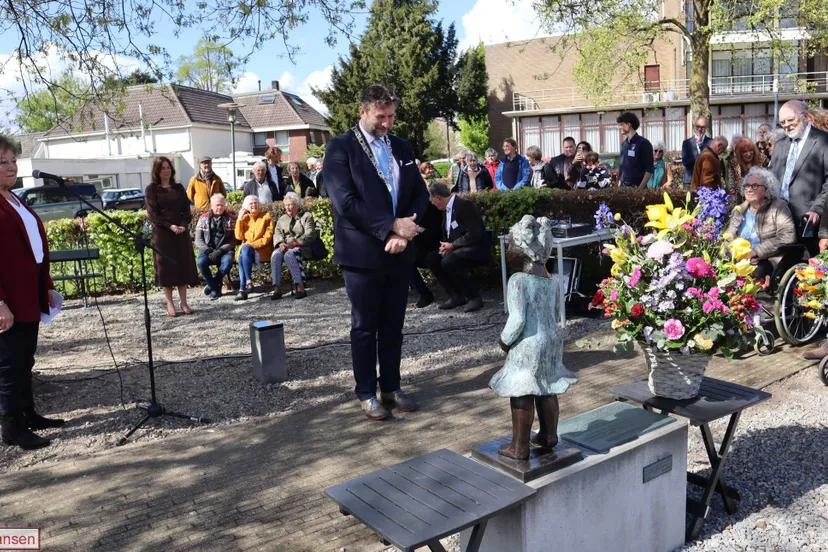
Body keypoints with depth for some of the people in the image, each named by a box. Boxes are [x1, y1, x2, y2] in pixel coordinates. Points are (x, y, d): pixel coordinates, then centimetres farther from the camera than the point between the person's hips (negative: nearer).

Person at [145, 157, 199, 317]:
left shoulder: (179, 188, 12)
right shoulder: (151, 189, 1)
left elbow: (186, 210, 7)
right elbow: (152, 214, -7)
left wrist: (183, 226, -11)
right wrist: (170, 226, -17)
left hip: (181, 232, 4)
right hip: (162, 233, -3)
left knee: (183, 266, 3)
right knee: (166, 267, -1)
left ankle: (184, 302, 9)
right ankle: (169, 304, 4)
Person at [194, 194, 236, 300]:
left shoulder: (230, 219, 5)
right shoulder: (204, 218, 7)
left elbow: (233, 240, -2)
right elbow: (198, 240, 4)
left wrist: (220, 250, -16)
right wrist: (208, 251, -13)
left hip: (224, 250, -1)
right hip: (207, 250, 1)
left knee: (228, 261, -34)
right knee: (201, 262, -31)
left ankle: (213, 284, -8)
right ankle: (215, 287, -10)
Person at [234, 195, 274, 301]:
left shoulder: (266, 216, 5)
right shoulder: (244, 218, 15)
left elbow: (268, 237, -4)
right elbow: (239, 237, 5)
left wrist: (252, 245, -15)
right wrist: (239, 219, 0)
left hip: (262, 250, -3)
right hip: (246, 250, 3)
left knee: (245, 248, -34)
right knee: (241, 256, -32)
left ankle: (247, 283, -34)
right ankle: (243, 288, -34)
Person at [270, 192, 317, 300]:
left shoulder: (307, 216, 11)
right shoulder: (282, 219, 25)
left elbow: (310, 234, -4)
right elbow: (277, 234, 13)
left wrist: (294, 243, -17)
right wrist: (281, 243, -12)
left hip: (301, 247, -4)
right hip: (285, 247, 4)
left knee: (289, 254, -37)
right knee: (275, 254, -30)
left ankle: (300, 287, -41)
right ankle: (277, 288, -36)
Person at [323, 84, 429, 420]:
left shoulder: (402, 148, 13)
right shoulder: (340, 148, -5)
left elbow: (420, 194, 10)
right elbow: (345, 201, -15)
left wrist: (405, 232, -7)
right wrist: (392, 226, -18)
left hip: (399, 253, 5)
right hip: (362, 253, -5)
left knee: (393, 326, 13)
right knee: (365, 328, 6)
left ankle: (391, 388, 26)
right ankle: (367, 393, 19)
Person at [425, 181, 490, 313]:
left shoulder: (465, 205, -18)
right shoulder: (447, 208, 10)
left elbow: (475, 234, -24)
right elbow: (448, 233, 18)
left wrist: (452, 245, -19)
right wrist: (446, 246, -4)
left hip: (477, 249, -9)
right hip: (457, 249, 9)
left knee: (448, 261, -32)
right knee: (431, 259, -5)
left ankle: (474, 297, -17)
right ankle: (456, 295, 0)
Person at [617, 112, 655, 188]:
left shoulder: (643, 143, -5)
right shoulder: (623, 144, 14)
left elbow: (649, 169, -9)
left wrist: (640, 188, -17)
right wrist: (619, 185, 11)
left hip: (637, 187, -6)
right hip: (623, 186, 6)